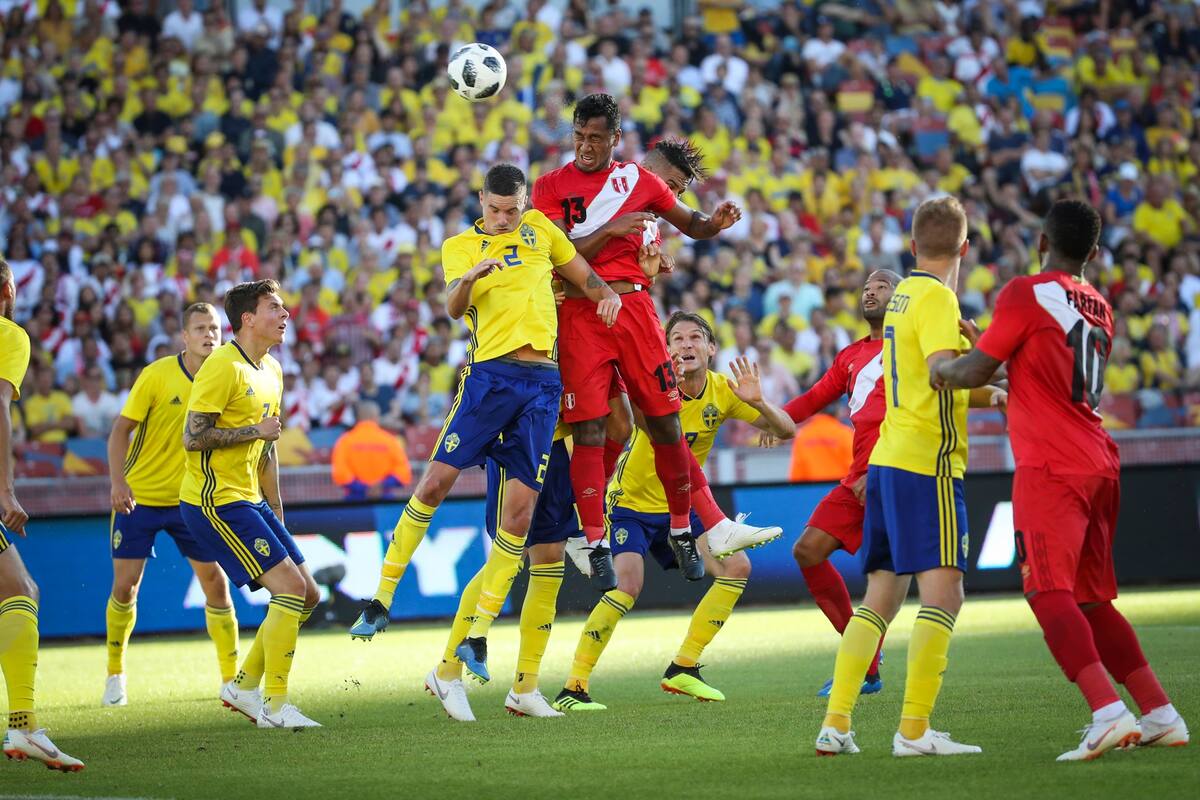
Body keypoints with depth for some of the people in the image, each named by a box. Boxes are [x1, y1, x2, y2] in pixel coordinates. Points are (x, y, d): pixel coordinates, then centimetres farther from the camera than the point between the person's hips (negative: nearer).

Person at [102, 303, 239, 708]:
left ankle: (232, 678, 9)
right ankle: (115, 674, 17)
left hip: (191, 499, 3)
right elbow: (121, 429, -10)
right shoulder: (157, 375, -13)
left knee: (215, 581, -2)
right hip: (139, 495, -3)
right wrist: (118, 482, -22)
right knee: (125, 585, -2)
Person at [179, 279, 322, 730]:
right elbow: (192, 437, -19)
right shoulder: (223, 367, -14)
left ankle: (244, 685, 18)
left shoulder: (272, 371, 15)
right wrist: (254, 430, -17)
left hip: (249, 502, 9)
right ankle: (274, 706, -10)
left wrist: (277, 515, 22)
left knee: (307, 596, 8)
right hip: (215, 501, -9)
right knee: (291, 587, -16)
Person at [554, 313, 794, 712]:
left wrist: (758, 402, -28)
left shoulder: (723, 392, -8)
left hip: (681, 507, 6)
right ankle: (572, 689, -17)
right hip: (631, 503, -6)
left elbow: (785, 430, -7)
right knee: (628, 586, -24)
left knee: (736, 567, -6)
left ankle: (683, 668, 7)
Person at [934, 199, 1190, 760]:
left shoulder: (1026, 294, -6)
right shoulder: (1099, 307, 17)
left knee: (1050, 593, -11)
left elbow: (975, 372, -5)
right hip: (1098, 464, 8)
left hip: (1050, 467, -8)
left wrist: (933, 365, 14)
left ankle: (1108, 714, -27)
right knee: (1091, 599, 14)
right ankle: (1161, 716, 10)